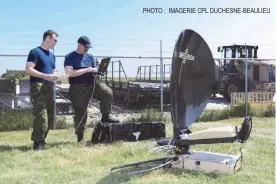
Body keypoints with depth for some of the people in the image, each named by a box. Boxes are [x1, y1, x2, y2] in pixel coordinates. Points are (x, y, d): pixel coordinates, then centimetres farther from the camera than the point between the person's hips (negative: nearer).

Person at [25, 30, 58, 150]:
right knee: (41, 116, -13)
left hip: (49, 87, 8)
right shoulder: (35, 52, -4)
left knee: (49, 116, 7)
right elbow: (28, 70, -13)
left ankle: (42, 140, 17)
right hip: (38, 87, -8)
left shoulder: (52, 56, 22)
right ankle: (38, 143, -6)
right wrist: (45, 76, -21)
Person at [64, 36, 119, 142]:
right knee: (80, 113, 1)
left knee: (107, 93, -22)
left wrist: (97, 72, -12)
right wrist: (86, 70, -16)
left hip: (92, 84, 4)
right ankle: (80, 136, 17)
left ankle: (105, 117, -5)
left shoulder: (90, 56, 13)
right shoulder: (70, 57, -3)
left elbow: (94, 70, 14)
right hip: (78, 88, -3)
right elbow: (69, 72, -15)